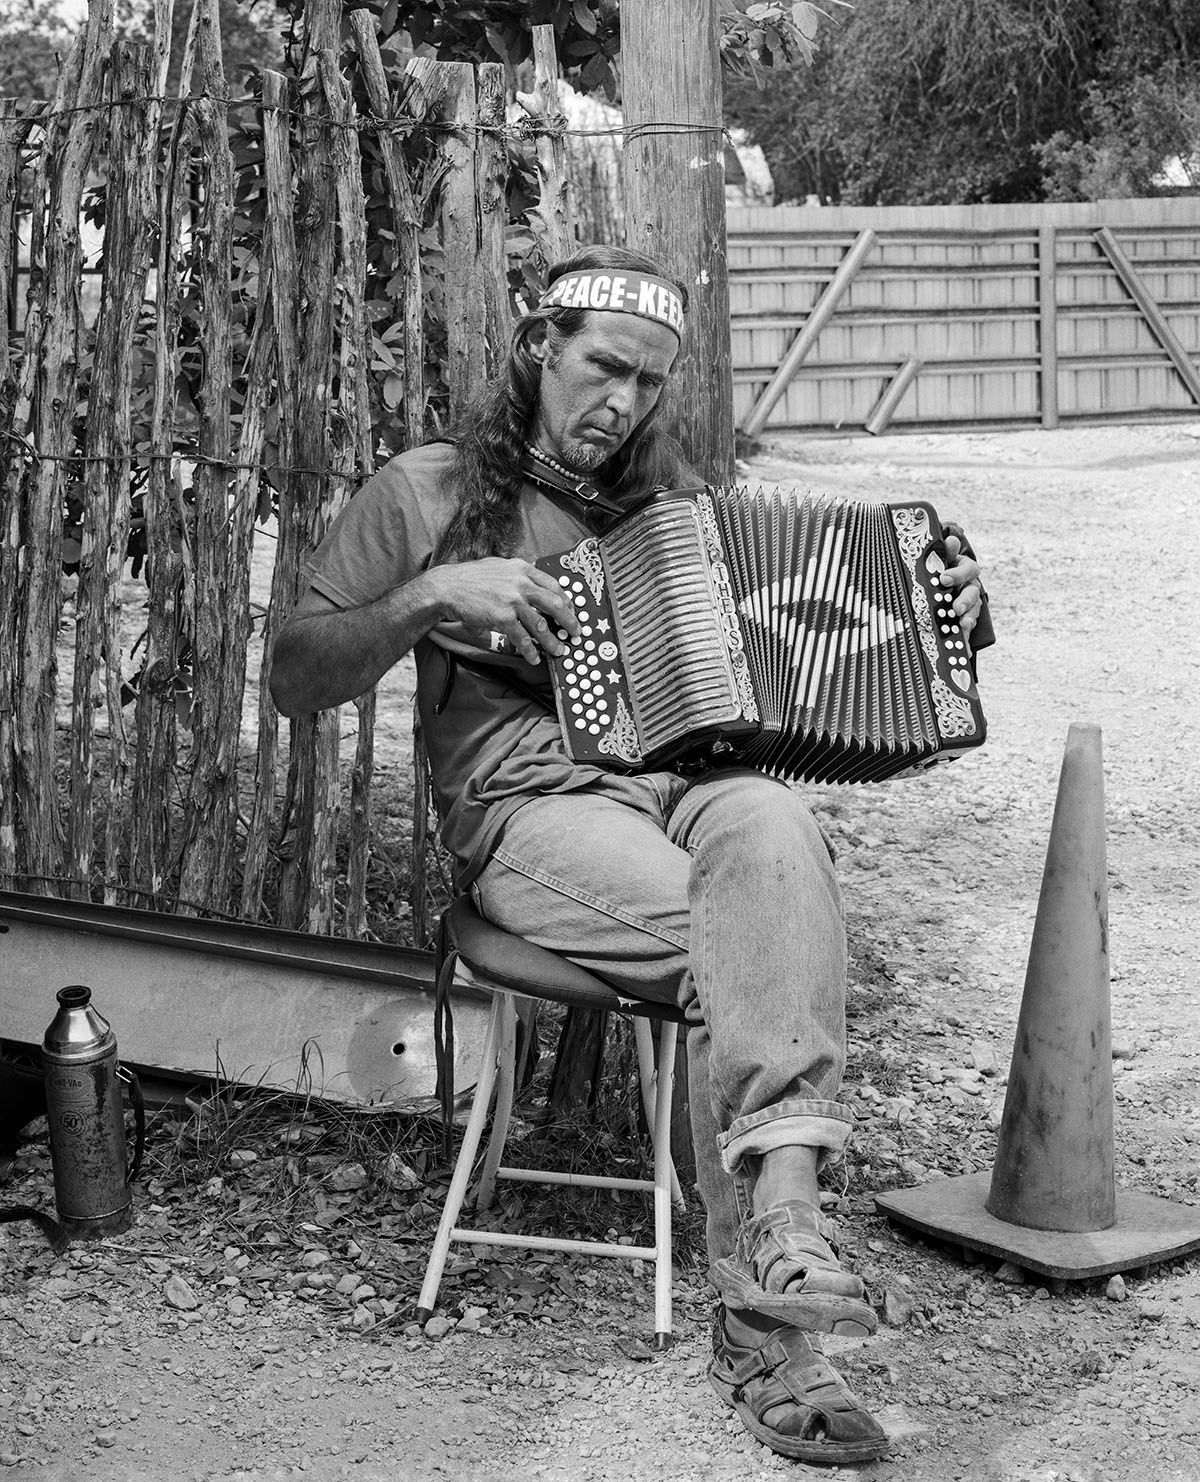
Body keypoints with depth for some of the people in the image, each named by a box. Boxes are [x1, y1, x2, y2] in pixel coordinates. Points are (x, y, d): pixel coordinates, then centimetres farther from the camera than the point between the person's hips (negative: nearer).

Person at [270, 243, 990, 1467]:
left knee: (773, 829, -36)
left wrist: (934, 607, 8)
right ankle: (770, 1328, -31)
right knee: (743, 951, -33)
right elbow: (295, 679, 5)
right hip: (528, 808, -3)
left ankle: (772, 1269, -45)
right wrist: (433, 596, -11)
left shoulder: (669, 494, 23)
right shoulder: (429, 492, 10)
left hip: (692, 780, 3)